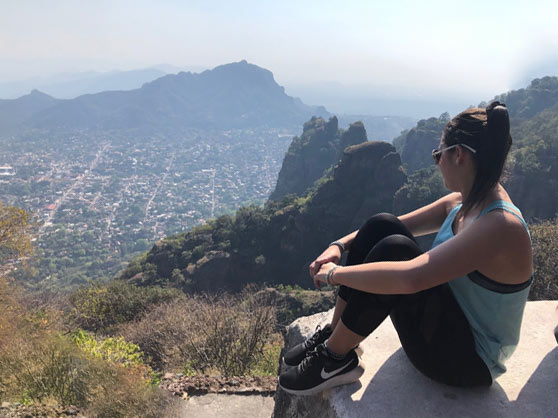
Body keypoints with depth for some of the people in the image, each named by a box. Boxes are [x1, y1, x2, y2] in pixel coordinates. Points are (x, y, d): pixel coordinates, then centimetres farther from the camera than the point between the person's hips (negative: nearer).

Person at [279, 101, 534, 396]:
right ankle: (334, 336, -2)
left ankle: (336, 359, -11)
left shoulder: (501, 226, -29)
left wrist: (335, 274, -28)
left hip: (469, 360, -8)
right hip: (448, 319, 8)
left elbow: (408, 278, -40)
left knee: (393, 249, -30)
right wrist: (339, 245, -9)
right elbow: (396, 226, 6)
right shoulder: (462, 203, -2)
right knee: (382, 226, -11)